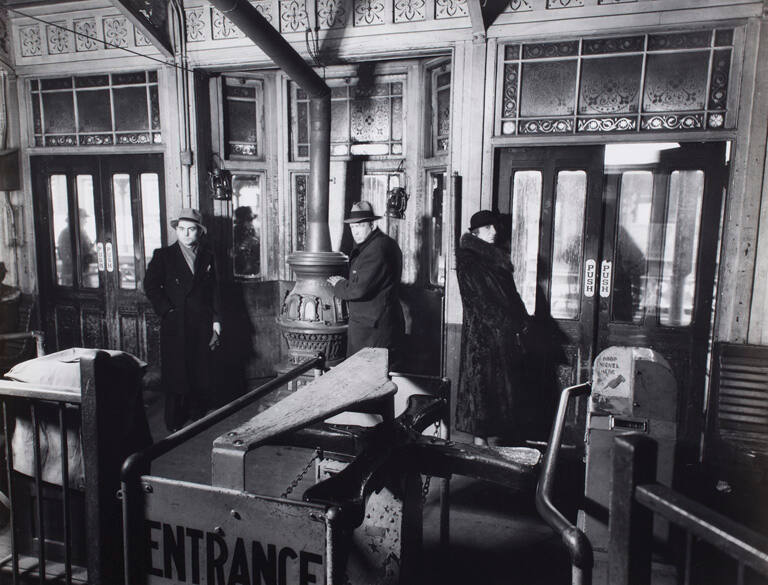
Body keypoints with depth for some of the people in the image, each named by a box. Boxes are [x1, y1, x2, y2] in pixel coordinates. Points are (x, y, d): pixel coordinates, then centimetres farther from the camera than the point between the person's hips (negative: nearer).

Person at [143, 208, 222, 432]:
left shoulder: (207, 256, 11)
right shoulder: (163, 256, 3)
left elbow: (214, 292, 11)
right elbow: (150, 286, -2)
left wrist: (215, 323, 5)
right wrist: (167, 310, -10)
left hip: (202, 326, 3)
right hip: (175, 327, -2)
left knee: (201, 375, 6)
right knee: (176, 376, 0)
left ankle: (198, 419, 21)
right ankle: (175, 425, 13)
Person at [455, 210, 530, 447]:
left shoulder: (498, 259, 17)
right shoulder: (467, 261, -8)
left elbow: (510, 294, 17)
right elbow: (477, 300, -15)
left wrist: (520, 321, 5)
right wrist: (505, 324, -17)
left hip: (506, 332, 8)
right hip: (481, 332, -8)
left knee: (502, 386, 10)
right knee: (481, 383, -4)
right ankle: (479, 438, 4)